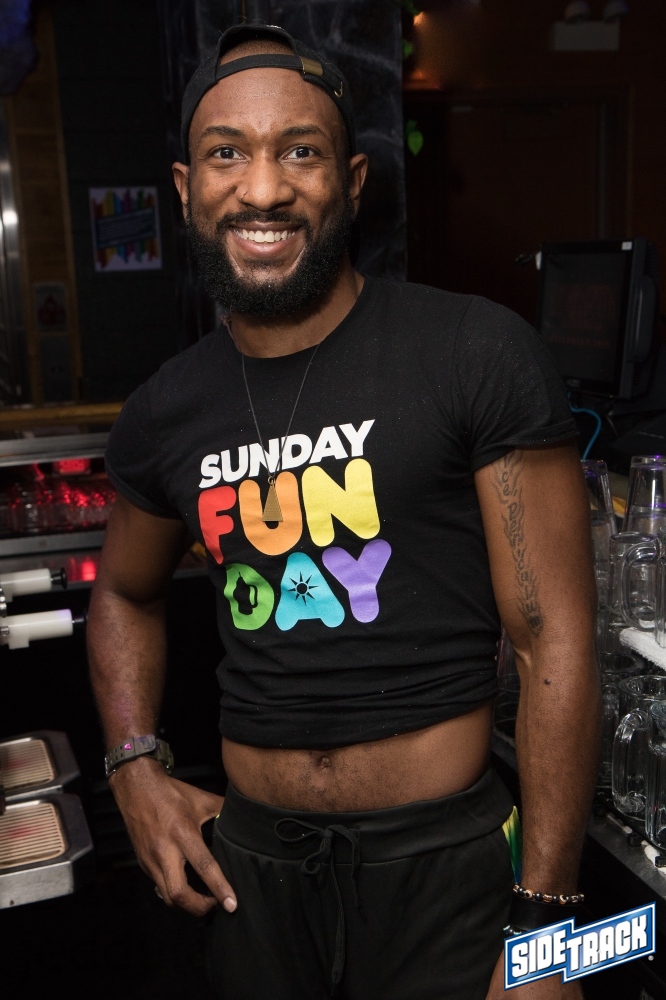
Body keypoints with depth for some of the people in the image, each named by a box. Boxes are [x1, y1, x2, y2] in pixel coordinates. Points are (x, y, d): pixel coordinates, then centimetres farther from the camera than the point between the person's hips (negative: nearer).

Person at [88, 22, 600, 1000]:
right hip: (252, 858, 4)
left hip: (443, 856, -4)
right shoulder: (163, 414, 0)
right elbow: (125, 592, 19)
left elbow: (555, 638, -13)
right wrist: (135, 765, 4)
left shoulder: (479, 356, -13)